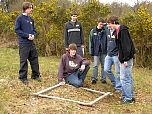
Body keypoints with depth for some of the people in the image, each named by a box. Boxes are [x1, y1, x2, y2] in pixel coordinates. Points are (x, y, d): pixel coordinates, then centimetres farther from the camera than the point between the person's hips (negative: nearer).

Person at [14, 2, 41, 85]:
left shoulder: (31, 19, 13)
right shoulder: (19, 18, -5)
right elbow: (16, 30, -10)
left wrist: (33, 35, -3)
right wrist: (27, 35, -15)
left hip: (31, 43, 6)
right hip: (23, 43, -6)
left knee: (34, 59, 10)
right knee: (23, 61, -1)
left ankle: (35, 75, 22)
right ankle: (23, 77, 9)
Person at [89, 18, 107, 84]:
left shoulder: (105, 31, -1)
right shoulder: (93, 31, 1)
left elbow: (108, 41, -1)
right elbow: (91, 42, 3)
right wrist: (91, 51, -1)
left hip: (104, 51, 0)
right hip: (96, 51, 0)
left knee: (104, 66, 8)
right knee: (95, 66, 1)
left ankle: (103, 78, 18)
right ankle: (94, 78, 10)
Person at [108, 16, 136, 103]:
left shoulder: (123, 30, -16)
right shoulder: (118, 31, 14)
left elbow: (126, 45, -21)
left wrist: (126, 59, -22)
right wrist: (120, 55, 17)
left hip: (126, 58, -10)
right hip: (124, 58, 10)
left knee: (124, 78, -6)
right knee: (128, 77, 15)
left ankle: (128, 98, 2)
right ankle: (131, 96, 24)